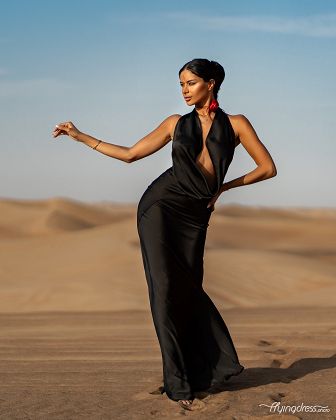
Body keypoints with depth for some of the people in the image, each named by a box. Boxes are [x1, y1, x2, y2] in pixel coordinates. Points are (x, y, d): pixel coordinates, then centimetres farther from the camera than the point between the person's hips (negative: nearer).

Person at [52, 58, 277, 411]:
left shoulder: (236, 124, 5)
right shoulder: (176, 124, 10)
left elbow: (268, 168, 5)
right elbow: (129, 154, 13)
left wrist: (225, 186, 6)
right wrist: (79, 136, 12)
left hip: (194, 218, 0)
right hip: (161, 206, 0)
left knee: (188, 292, -4)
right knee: (166, 289, -8)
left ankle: (203, 369, 14)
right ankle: (178, 381, -3)